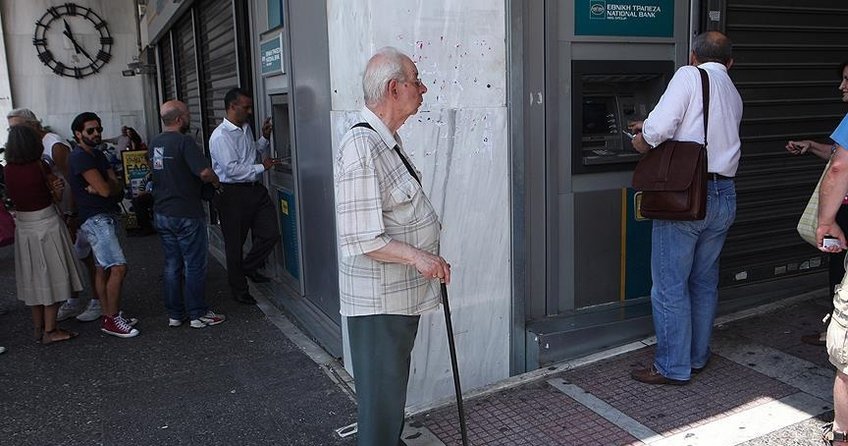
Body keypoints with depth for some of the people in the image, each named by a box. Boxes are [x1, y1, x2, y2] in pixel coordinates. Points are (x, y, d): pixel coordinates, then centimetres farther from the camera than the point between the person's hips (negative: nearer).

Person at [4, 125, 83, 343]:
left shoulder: (8, 169, -1)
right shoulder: (40, 166, -14)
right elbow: (58, 196, -9)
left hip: (23, 226, 5)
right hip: (47, 224, -5)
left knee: (33, 279, 15)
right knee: (52, 276, 4)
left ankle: (38, 328, 25)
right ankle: (50, 330, 8)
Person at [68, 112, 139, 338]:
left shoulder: (98, 155, 16)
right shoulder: (80, 157, -13)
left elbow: (118, 187, 7)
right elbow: (106, 189, -19)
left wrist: (103, 187, -13)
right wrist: (106, 186, 3)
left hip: (107, 216, 9)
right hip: (95, 219, -9)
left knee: (103, 268, 13)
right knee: (118, 267, -14)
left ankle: (109, 314, 19)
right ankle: (111, 319, -6)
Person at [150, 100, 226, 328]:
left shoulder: (154, 143, 9)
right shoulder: (184, 141, -17)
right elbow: (204, 172, -25)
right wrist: (216, 180, -5)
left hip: (162, 213, 8)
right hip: (186, 215, -8)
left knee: (171, 265, 13)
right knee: (195, 265, 3)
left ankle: (174, 314, 21)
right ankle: (198, 314, 11)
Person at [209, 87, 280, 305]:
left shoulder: (246, 129, 12)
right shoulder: (220, 136, -15)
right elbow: (232, 169, -22)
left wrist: (264, 138, 10)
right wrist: (261, 167, -14)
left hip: (255, 189, 8)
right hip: (233, 194, -7)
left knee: (270, 233, 3)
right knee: (235, 243, 7)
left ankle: (249, 267, 28)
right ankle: (239, 289, 22)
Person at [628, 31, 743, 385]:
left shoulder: (690, 76, -5)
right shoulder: (734, 96, 17)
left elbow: (660, 127, -18)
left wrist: (642, 139, 3)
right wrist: (652, 129, 34)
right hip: (724, 196, 8)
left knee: (670, 285, 1)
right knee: (704, 282, 17)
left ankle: (673, 367, 9)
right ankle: (697, 357, 29)